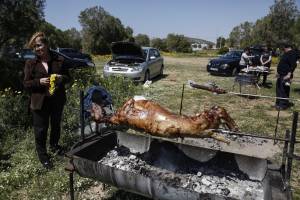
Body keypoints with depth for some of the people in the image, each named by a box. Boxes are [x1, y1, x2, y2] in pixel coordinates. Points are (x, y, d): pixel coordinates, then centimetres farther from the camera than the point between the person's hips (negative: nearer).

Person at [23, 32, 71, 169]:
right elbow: (26, 83, -3)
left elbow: (68, 77, 5)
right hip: (40, 102, -2)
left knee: (56, 125, 20)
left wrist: (61, 78, -18)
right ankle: (43, 156, 23)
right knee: (41, 129, 4)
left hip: (57, 100, 2)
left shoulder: (59, 60, -3)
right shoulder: (30, 63, -5)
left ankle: (54, 145, 46)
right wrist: (39, 81, -22)